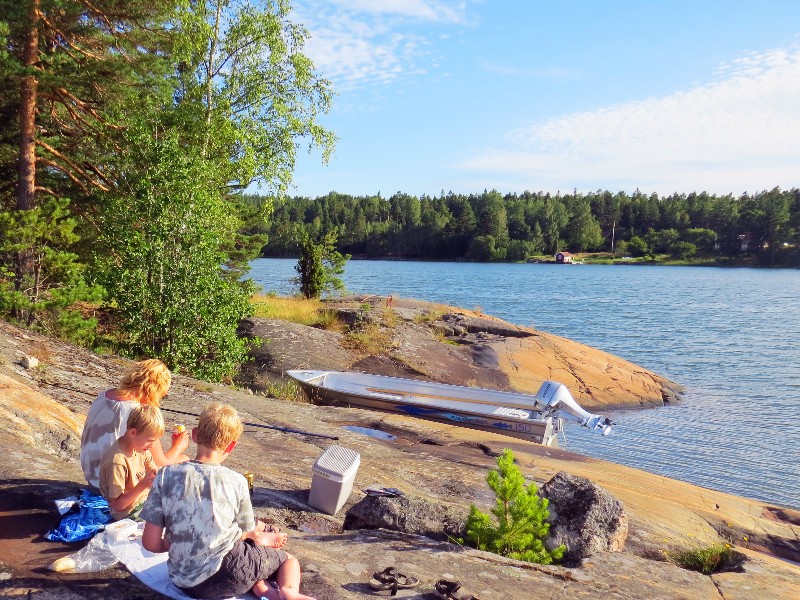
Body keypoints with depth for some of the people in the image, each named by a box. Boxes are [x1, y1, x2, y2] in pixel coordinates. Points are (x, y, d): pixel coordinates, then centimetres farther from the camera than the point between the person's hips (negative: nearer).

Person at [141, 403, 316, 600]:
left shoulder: (166, 476, -8)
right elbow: (247, 533, 4)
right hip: (227, 576, -3)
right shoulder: (236, 481, -10)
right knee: (290, 559, 25)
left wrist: (177, 544, 13)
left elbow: (150, 543, -7)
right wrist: (261, 538, 26)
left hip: (183, 581, 3)